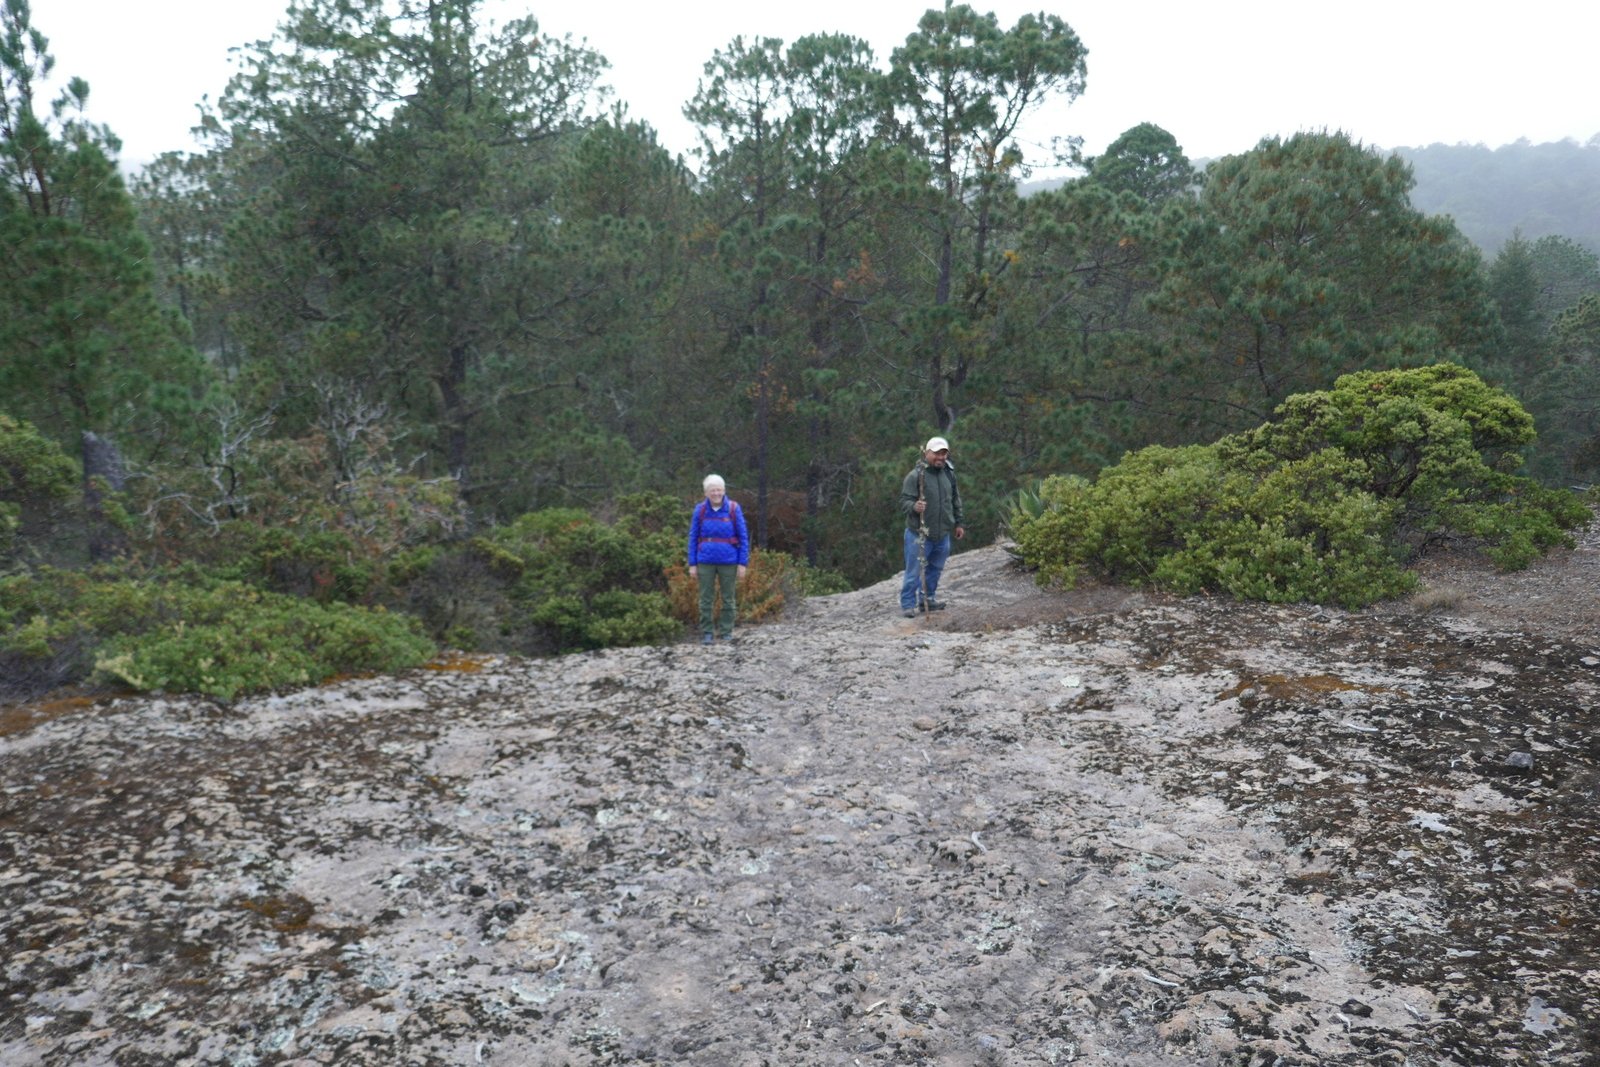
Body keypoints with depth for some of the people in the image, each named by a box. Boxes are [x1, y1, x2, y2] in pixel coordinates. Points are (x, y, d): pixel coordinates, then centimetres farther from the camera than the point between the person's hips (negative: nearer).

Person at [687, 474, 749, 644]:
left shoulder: (734, 509, -4)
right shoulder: (700, 510, -1)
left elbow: (743, 537, -1)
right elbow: (693, 538, 4)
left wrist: (743, 563, -5)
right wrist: (692, 564, 0)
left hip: (728, 562, -1)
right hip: (706, 562, 1)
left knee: (727, 598, 9)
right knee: (706, 599, 5)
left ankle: (726, 632, 19)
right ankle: (706, 633, 13)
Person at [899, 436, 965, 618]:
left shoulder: (949, 474, 6)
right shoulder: (915, 475, -14)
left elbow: (956, 500, 18)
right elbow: (904, 502, -15)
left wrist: (957, 523, 19)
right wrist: (914, 507, -36)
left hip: (942, 534, 6)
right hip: (919, 535, -6)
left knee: (935, 569, 17)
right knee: (914, 571, -1)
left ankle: (927, 599, 33)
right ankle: (907, 604, 11)